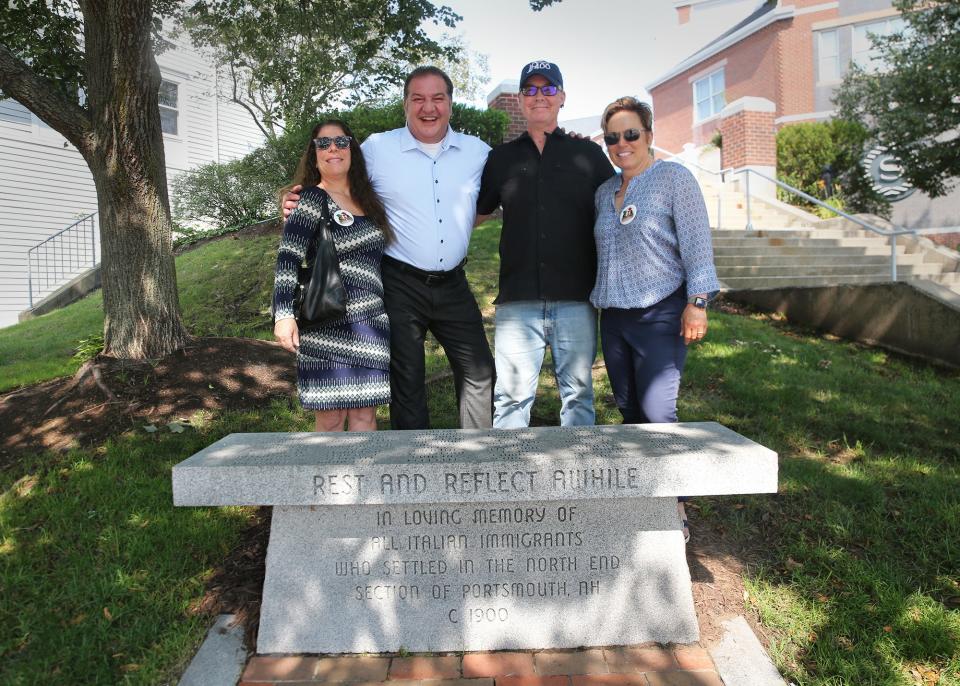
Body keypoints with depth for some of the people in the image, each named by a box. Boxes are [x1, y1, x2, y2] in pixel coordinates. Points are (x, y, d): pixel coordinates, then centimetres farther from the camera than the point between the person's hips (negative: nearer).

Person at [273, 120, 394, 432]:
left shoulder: (367, 202, 17)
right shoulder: (311, 199, -2)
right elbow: (288, 259, -10)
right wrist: (283, 314, -21)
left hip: (370, 324, 5)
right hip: (327, 326, -5)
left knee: (365, 413, 4)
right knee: (330, 418, 0)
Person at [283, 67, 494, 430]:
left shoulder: (477, 151, 6)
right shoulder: (376, 148, -1)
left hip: (453, 285, 3)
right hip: (400, 285, -3)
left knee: (479, 373, 8)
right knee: (407, 380, 7)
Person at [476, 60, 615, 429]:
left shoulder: (588, 153, 12)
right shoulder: (502, 158, 15)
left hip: (577, 297, 0)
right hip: (518, 298, 0)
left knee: (578, 391, 8)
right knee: (511, 394, 1)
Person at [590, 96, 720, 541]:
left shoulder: (674, 178, -2)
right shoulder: (604, 192, 16)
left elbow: (697, 244, -8)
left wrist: (697, 302, -15)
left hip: (661, 313, -6)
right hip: (614, 317, 6)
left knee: (657, 410, -12)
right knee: (630, 412, 9)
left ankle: (675, 513, 2)